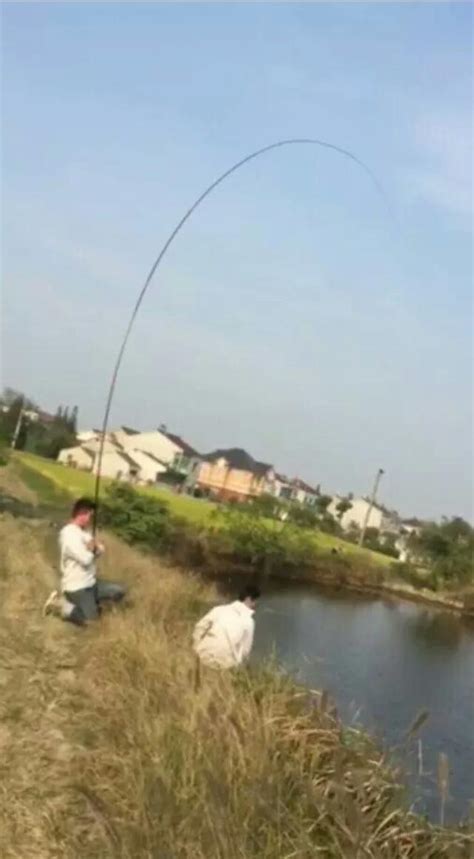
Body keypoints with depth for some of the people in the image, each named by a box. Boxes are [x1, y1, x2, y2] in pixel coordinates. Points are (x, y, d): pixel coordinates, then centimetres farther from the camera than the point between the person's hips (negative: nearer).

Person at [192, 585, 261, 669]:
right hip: (226, 663, -2)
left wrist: (197, 649, 15)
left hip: (205, 657, 2)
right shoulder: (248, 622, 2)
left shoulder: (220, 609, 7)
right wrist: (237, 663, 20)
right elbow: (245, 650, 3)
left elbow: (200, 627, 5)